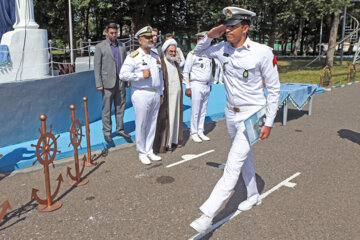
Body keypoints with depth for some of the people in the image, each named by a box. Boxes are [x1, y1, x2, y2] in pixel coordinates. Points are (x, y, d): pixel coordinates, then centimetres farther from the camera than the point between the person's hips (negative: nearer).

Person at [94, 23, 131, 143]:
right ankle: (107, 132, 10)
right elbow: (97, 66, -4)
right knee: (107, 109, 1)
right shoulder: (100, 47, -1)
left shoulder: (121, 46, 13)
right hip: (108, 83, -4)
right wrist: (99, 84, -10)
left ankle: (120, 129, 19)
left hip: (121, 83, 4)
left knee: (120, 107, 9)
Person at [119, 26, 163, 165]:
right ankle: (141, 153, 14)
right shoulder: (134, 57, -6)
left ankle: (149, 151, 23)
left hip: (155, 95, 6)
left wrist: (161, 94, 18)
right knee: (141, 125, 0)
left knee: (152, 125, 11)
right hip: (141, 95, -6)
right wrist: (141, 75, -21)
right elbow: (123, 75, -15)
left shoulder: (156, 57, 16)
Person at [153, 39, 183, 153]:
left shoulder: (175, 63, 15)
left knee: (175, 117, 12)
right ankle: (164, 143, 6)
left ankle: (174, 140, 22)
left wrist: (180, 94, 17)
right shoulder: (161, 63, -10)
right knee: (165, 119, -2)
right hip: (166, 96, -7)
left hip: (177, 96, 8)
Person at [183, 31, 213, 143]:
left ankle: (200, 132, 20)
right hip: (196, 86, -6)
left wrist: (210, 84, 20)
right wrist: (187, 87, -11)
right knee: (195, 112, -3)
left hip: (206, 87, 6)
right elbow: (185, 72, -7)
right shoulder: (192, 54, -6)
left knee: (203, 111, 10)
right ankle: (193, 133, 8)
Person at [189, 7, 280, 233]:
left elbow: (274, 89, -11)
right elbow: (198, 52, 15)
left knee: (233, 165, -11)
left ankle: (208, 214, -9)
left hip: (252, 115, -6)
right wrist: (209, 36, -7)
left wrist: (269, 123, -12)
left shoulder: (262, 52, -18)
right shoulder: (224, 49, -3)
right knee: (245, 158, 21)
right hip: (231, 113, 7)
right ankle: (254, 196, 42)